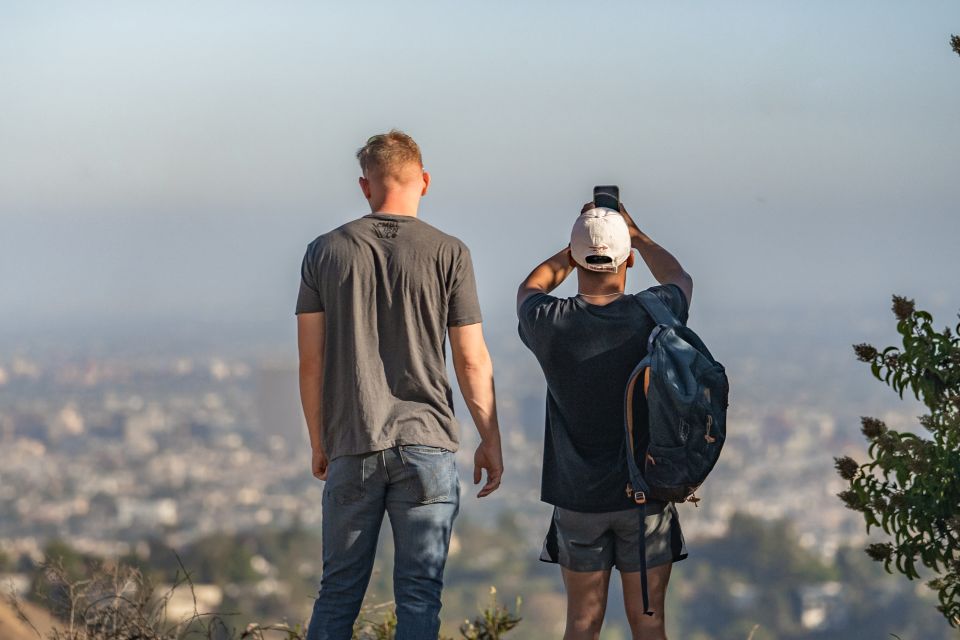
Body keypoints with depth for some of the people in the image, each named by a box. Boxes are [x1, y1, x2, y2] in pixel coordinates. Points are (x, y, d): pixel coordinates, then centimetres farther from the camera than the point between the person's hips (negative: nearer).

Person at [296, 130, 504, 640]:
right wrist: (490, 441, 8)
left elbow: (310, 361, 4)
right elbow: (472, 360, -2)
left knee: (339, 589, 9)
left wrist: (319, 443, 14)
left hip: (351, 446, 2)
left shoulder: (325, 252, 4)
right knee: (418, 592, 0)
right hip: (426, 444, -2)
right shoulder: (448, 254, -2)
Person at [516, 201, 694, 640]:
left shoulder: (550, 323, -12)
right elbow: (680, 279, 15)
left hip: (578, 498, 0)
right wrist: (635, 233, 27)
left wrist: (576, 247, 23)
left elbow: (530, 289, 16)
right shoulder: (652, 315, -11)